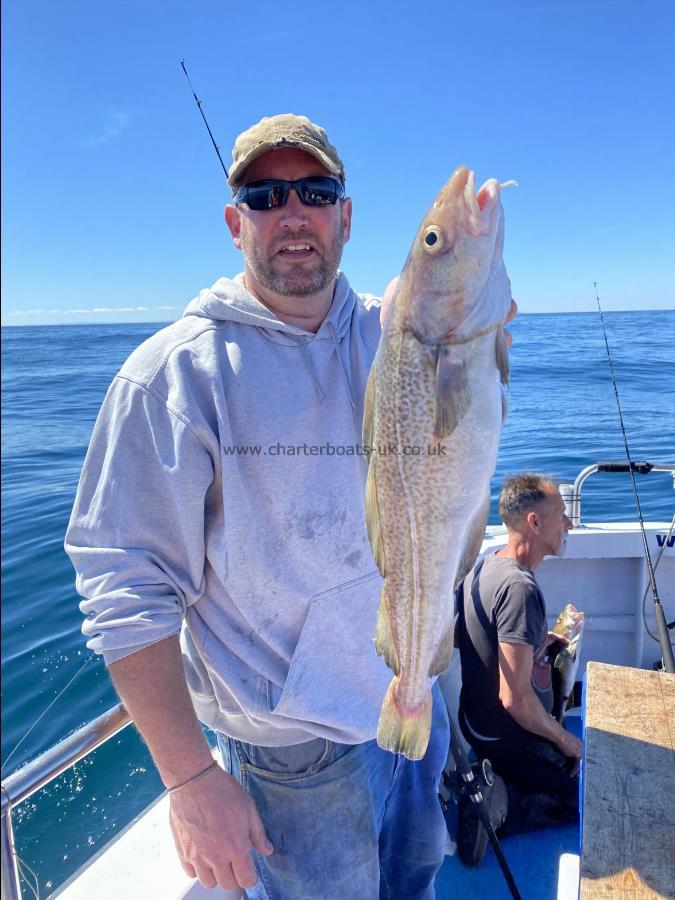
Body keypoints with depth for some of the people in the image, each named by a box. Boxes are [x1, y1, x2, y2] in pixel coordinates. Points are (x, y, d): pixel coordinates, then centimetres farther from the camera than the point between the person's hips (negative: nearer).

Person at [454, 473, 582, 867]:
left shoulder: (485, 564, -2)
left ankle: (494, 788, 13)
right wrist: (565, 740, -15)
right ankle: (502, 805, -4)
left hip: (479, 720, 8)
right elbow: (515, 698, -32)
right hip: (510, 740, -8)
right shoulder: (520, 588, -31)